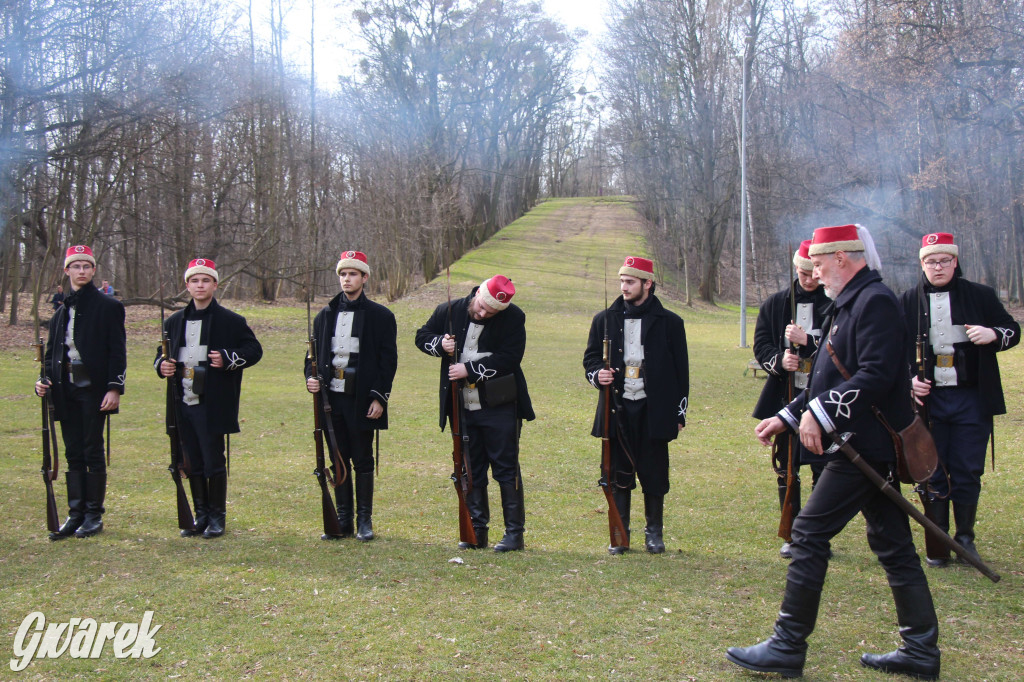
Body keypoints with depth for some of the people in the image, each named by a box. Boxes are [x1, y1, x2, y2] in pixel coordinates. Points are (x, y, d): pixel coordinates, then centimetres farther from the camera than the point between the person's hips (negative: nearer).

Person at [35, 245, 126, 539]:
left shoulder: (108, 307, -1)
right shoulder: (61, 312, 15)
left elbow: (117, 352, -6)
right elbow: (52, 352, 19)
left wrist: (115, 388, -14)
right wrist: (45, 380, 1)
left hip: (94, 388, -5)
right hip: (66, 390, 5)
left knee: (93, 451, -2)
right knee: (73, 453, 8)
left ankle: (94, 515, 6)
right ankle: (76, 514, 13)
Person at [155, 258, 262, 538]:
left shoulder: (231, 321, -1)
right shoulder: (174, 322, 13)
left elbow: (255, 350, 1)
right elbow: (162, 355, 22)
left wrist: (228, 359, -15)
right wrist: (162, 365, -1)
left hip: (212, 407, -4)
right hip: (183, 404, 5)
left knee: (213, 462, -1)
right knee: (193, 464, 11)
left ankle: (217, 517, 13)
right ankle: (201, 516, 23)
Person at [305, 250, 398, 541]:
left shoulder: (380, 315, 0)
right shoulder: (326, 314, 12)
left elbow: (388, 359, -3)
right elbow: (314, 352, 17)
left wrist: (380, 397, -10)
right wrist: (311, 377, -3)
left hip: (362, 401, -4)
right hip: (332, 398, 4)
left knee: (362, 460, 2)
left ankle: (364, 520, 12)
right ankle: (343, 519, 18)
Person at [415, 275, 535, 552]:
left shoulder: (513, 318, -8)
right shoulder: (449, 311, 2)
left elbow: (509, 358, -16)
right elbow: (422, 336, 14)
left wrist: (470, 370, -18)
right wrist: (440, 344, -9)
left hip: (499, 408, -4)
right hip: (463, 409, 4)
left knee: (506, 469, 0)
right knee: (471, 471, 11)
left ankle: (514, 533, 8)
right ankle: (477, 530, 20)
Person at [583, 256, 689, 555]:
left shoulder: (669, 322, 4)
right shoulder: (604, 319, 9)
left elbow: (681, 370, 6)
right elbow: (590, 357, 15)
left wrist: (679, 413, 3)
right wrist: (596, 375, -9)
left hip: (653, 411, -2)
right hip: (617, 410, 2)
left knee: (654, 474, 3)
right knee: (617, 474, 3)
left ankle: (654, 532, 19)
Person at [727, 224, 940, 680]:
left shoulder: (875, 302, -14)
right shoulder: (851, 304, 18)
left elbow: (877, 376, -25)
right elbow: (834, 381, 22)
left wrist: (821, 413, -25)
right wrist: (787, 417, 17)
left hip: (866, 447, -11)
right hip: (873, 446, 11)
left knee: (809, 534, -7)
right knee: (892, 543, 13)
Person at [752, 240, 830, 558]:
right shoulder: (775, 304, 8)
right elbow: (760, 345, 5)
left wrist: (807, 342, -21)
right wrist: (779, 360, -14)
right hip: (785, 398, 3)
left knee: (823, 470, 1)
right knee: (786, 470, 8)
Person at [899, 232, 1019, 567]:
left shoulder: (980, 295, 4)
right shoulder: (909, 300, 5)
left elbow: (1013, 331, 11)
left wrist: (994, 334, -11)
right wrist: (909, 379, -6)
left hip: (972, 400, 0)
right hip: (929, 399, 0)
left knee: (968, 472, 4)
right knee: (933, 473, 4)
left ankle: (965, 537, 20)